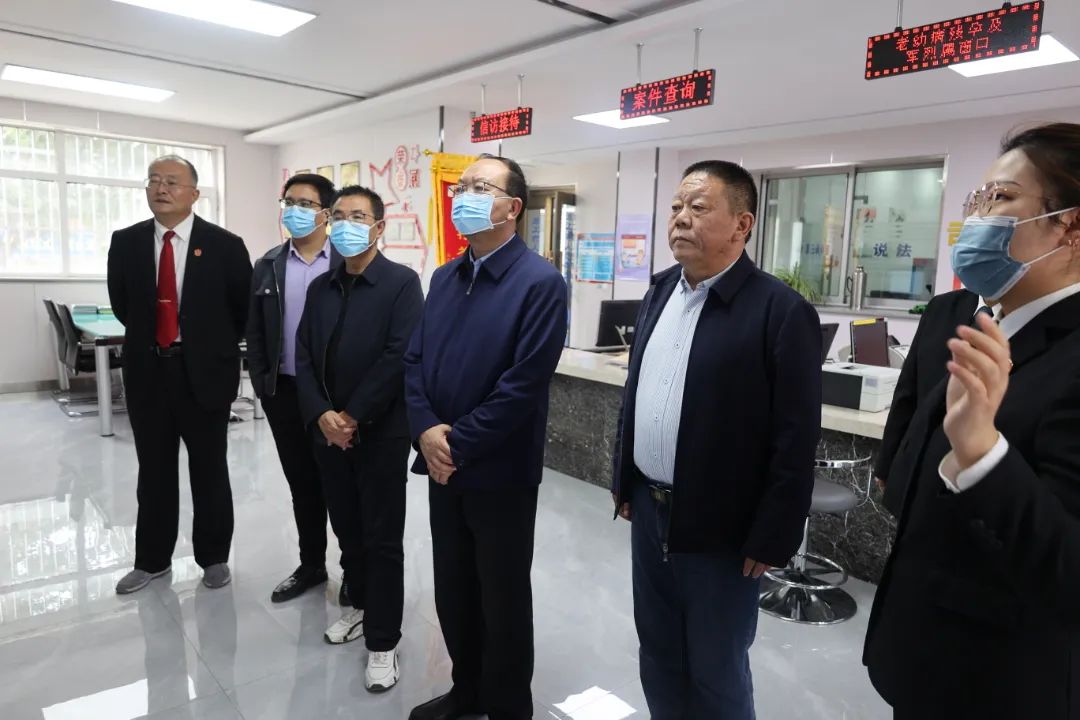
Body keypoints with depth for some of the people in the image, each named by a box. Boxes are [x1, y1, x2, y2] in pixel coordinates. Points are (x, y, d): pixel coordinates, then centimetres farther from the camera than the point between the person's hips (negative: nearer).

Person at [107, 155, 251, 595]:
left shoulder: (224, 245, -7)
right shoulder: (126, 242, 3)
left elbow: (246, 308, 1)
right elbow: (121, 304, 14)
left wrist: (216, 346, 5)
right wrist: (147, 338, 13)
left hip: (204, 371, -3)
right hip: (147, 370, 3)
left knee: (209, 471, 10)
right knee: (153, 470, 13)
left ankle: (214, 557, 25)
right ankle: (152, 560, 28)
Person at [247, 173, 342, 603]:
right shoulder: (267, 266, 7)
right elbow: (254, 332, 8)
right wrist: (262, 385, 2)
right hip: (285, 392, 4)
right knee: (302, 483, 14)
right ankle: (311, 566, 30)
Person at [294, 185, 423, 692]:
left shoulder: (402, 283, -8)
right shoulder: (320, 287, 10)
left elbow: (400, 357, -16)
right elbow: (304, 357, 6)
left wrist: (353, 417, -15)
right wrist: (321, 416, -9)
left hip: (380, 432, -5)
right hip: (329, 431, 6)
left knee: (382, 539, 3)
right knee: (347, 530, 17)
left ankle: (383, 641, 15)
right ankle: (362, 605, 39)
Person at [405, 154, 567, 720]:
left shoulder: (539, 282, -13)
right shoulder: (444, 277, 9)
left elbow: (524, 383, -20)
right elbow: (413, 360, 7)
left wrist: (458, 444, -16)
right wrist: (425, 430, -10)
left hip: (499, 471, -6)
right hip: (442, 465, 7)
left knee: (503, 598, 11)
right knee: (452, 590, 20)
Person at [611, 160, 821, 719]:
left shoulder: (782, 311, -16)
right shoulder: (660, 292, 5)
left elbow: (795, 440, -15)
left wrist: (771, 540, -13)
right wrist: (624, 481, 13)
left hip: (720, 530, -6)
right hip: (650, 512, 6)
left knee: (716, 673, 13)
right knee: (657, 652, 21)